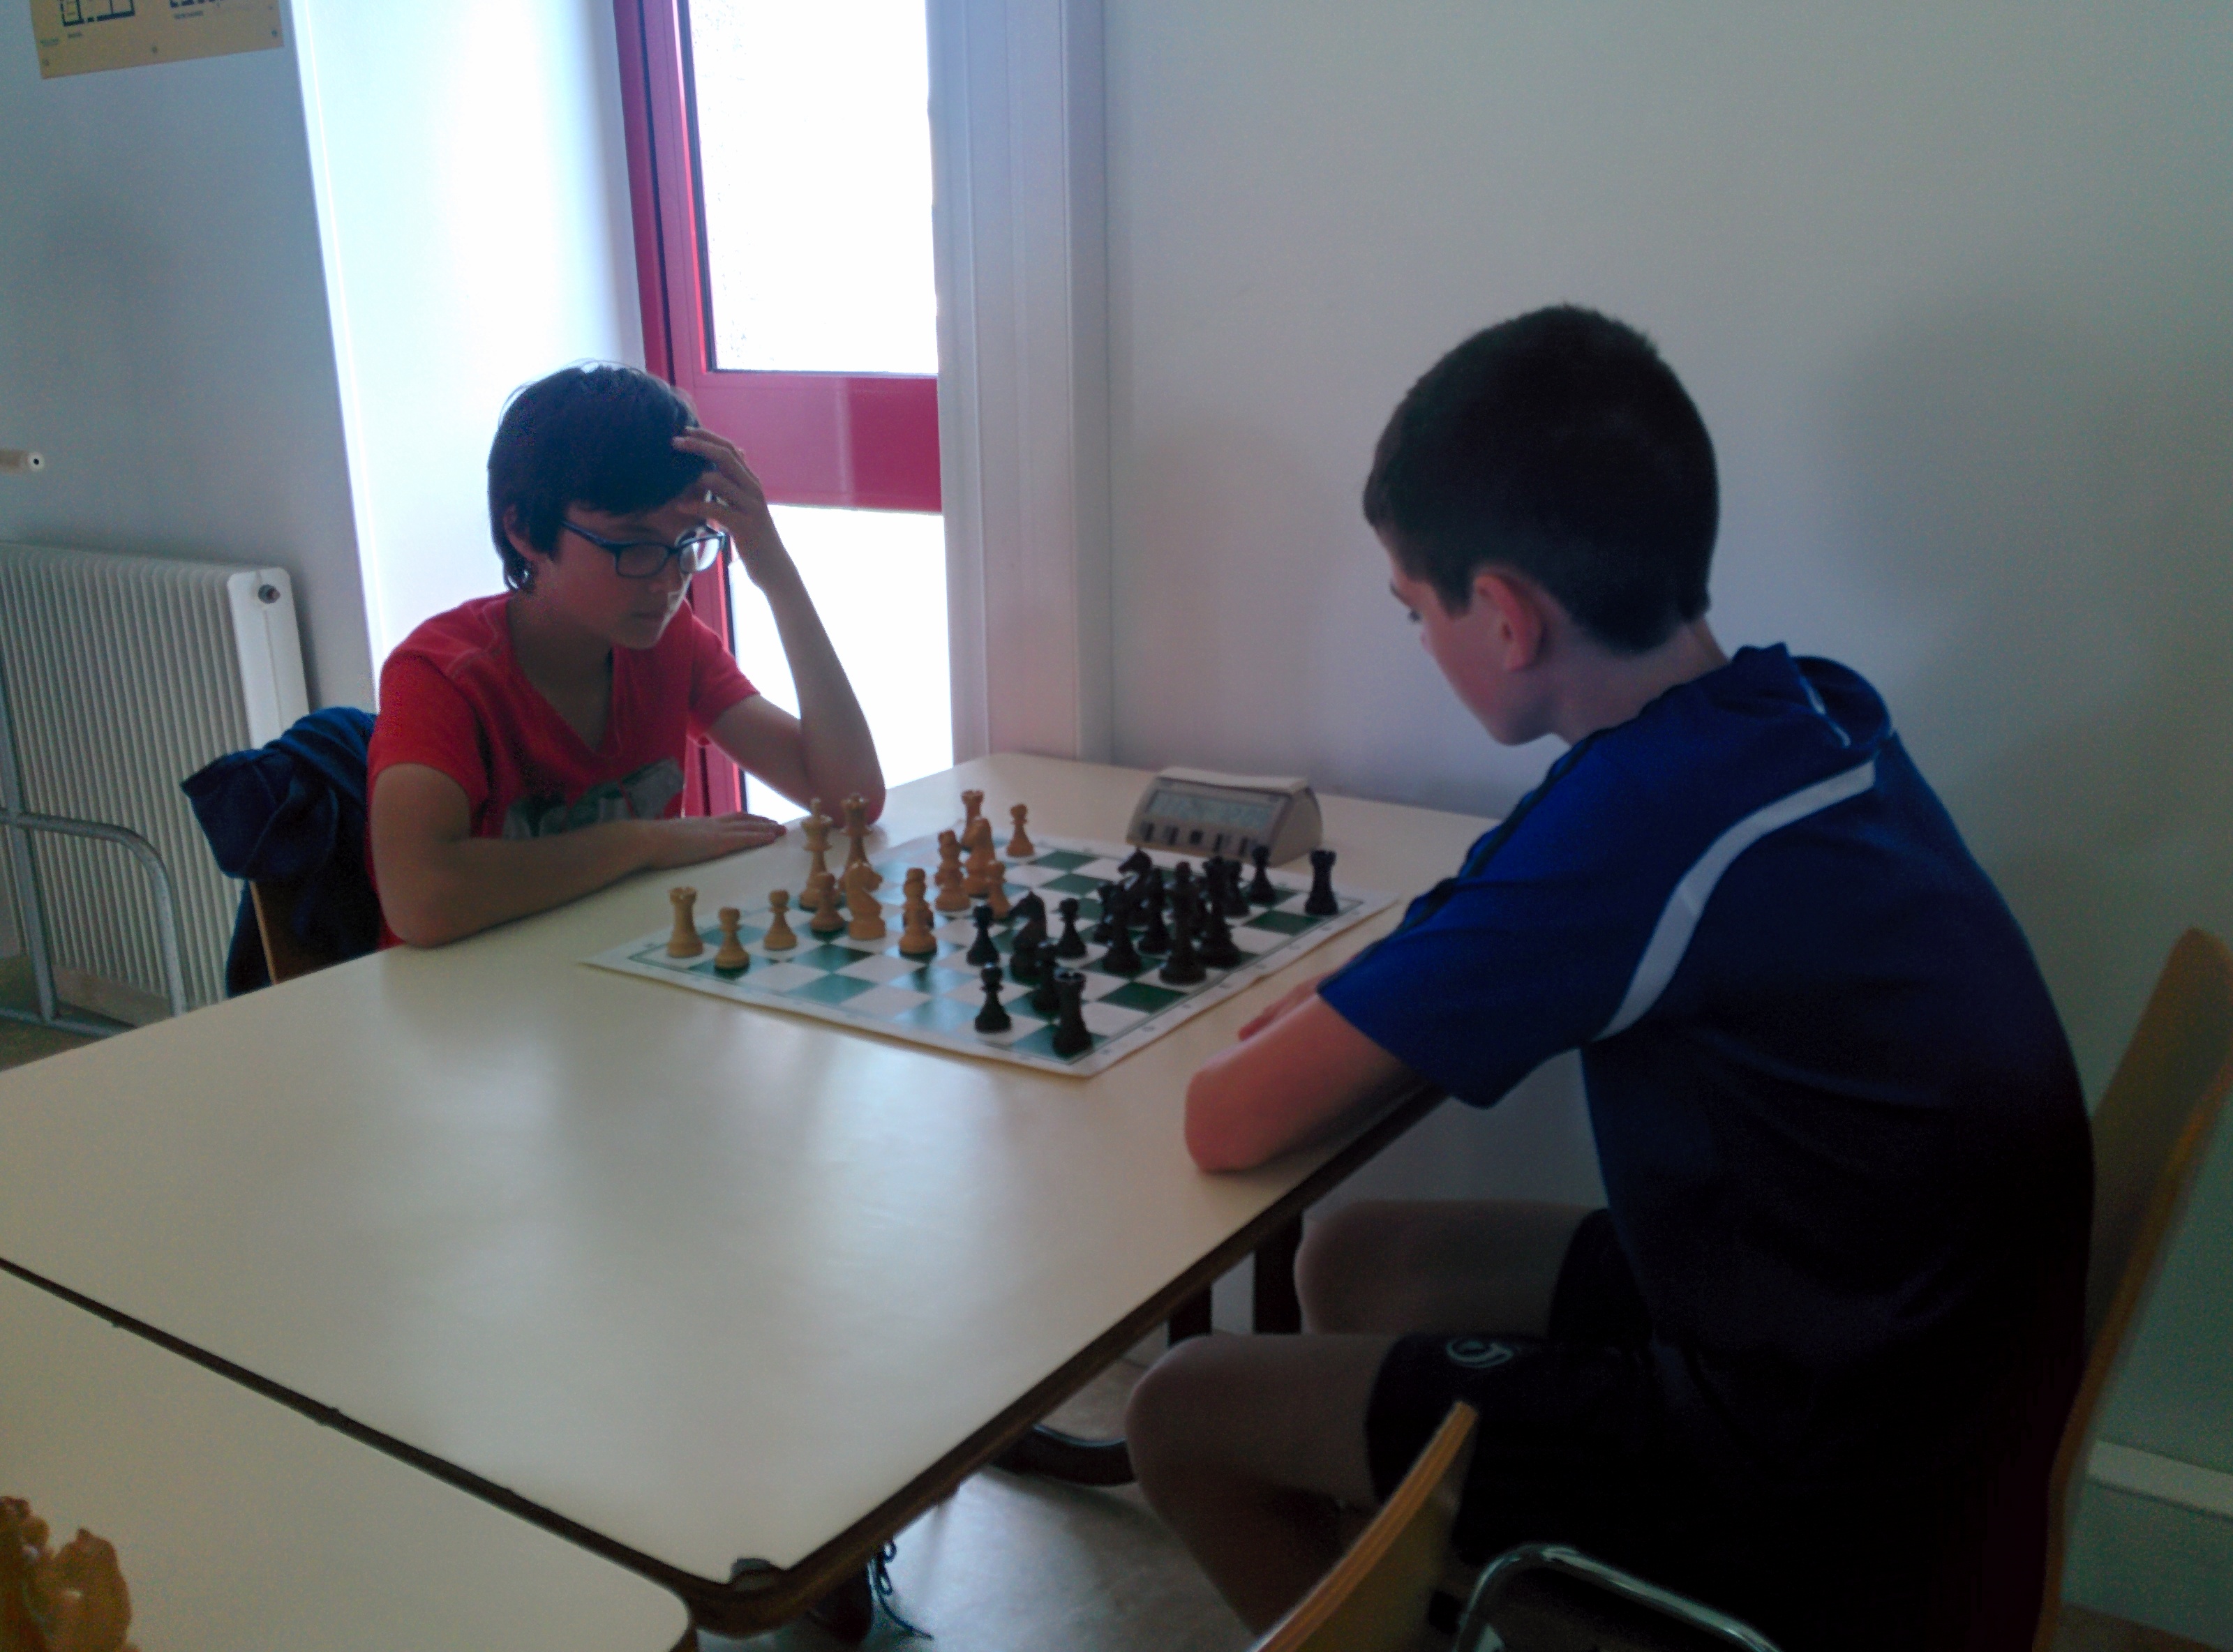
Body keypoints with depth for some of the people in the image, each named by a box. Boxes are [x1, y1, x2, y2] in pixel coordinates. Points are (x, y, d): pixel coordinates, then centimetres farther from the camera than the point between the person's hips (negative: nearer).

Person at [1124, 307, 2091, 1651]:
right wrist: (1354, 1018, 0)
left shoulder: (1629, 819, -28)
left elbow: (1230, 1124, -21)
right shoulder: (1820, 717, -4)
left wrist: (1290, 1040, 0)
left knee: (1184, 1414, 1)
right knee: (1352, 1260, 18)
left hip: (1812, 1488, -8)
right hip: (1903, 1344, 8)